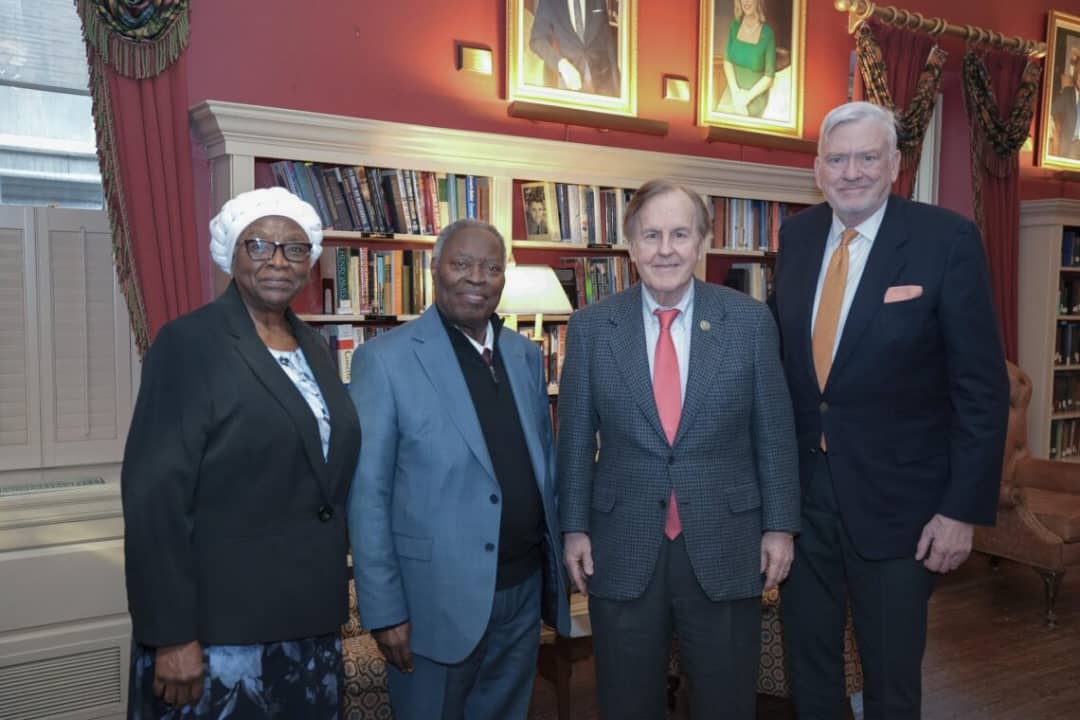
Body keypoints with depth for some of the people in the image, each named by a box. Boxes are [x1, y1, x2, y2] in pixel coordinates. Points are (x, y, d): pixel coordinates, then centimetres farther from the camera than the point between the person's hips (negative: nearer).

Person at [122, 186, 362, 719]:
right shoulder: (188, 344, -11)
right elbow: (154, 498, -16)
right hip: (219, 631, -6)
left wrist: (332, 598, 12)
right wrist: (172, 636, -18)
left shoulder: (314, 348, 9)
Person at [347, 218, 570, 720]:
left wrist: (555, 573, 13)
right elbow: (367, 494, -11)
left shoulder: (526, 355, 6)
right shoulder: (385, 359, -11)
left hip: (524, 589, 5)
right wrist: (384, 609, -12)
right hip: (438, 597, -5)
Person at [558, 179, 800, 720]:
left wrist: (780, 525, 1)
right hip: (623, 551, 1)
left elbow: (774, 431, 1)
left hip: (726, 546, 0)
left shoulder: (750, 320, -3)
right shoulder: (591, 327, -2)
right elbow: (575, 437, 2)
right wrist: (574, 527, 1)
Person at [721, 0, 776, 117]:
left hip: (756, 96, -3)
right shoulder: (735, 26, 1)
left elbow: (769, 76, -10)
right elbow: (727, 60, -1)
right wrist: (735, 90, -14)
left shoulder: (767, 33, -11)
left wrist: (748, 96, -18)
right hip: (733, 91, 4)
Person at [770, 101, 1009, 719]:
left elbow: (982, 384, -11)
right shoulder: (796, 235, 3)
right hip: (801, 488, 4)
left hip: (896, 498, -4)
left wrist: (964, 508, -13)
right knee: (808, 665, 19)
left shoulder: (947, 239, -11)